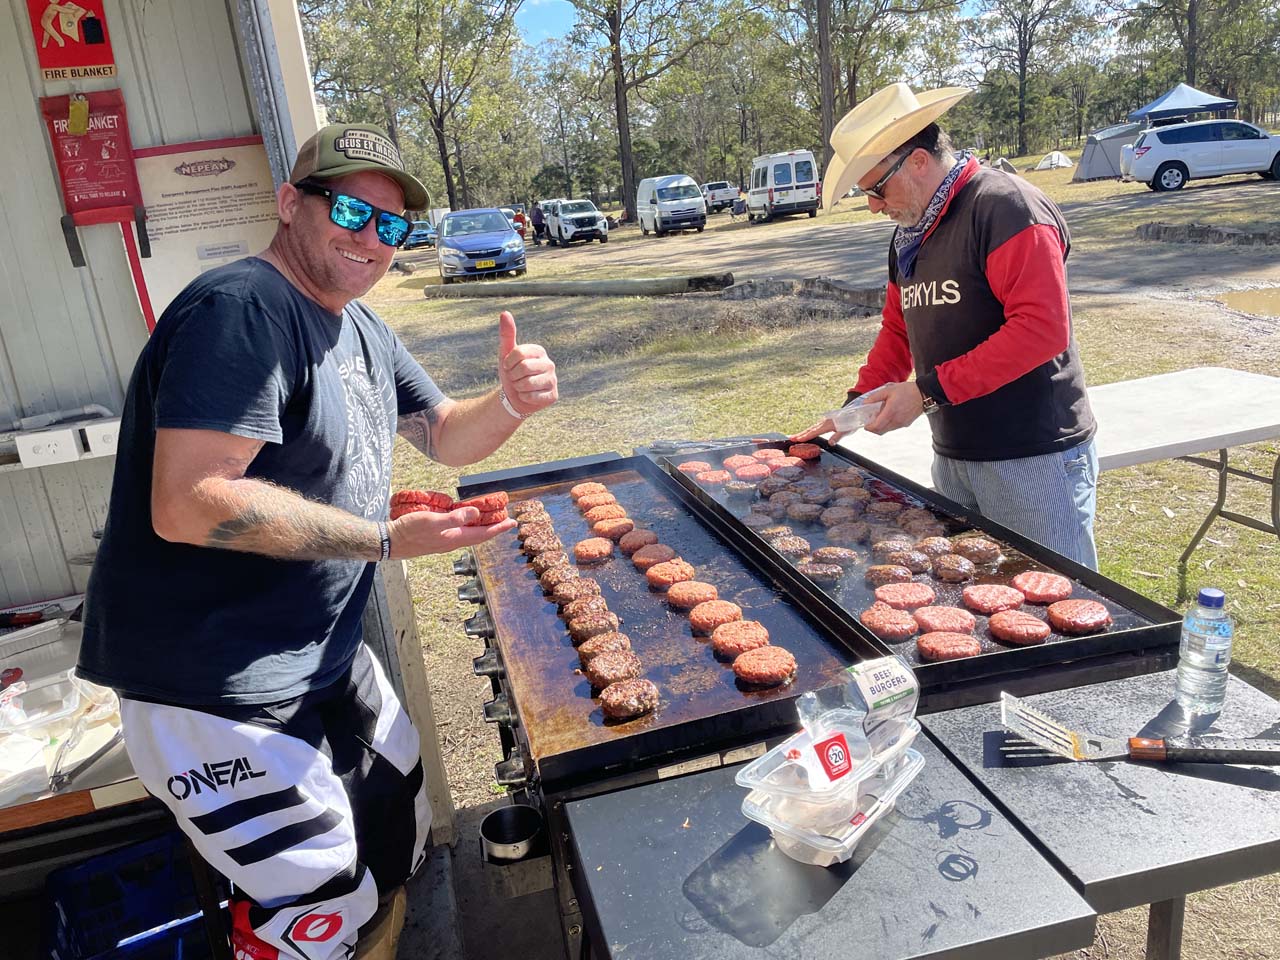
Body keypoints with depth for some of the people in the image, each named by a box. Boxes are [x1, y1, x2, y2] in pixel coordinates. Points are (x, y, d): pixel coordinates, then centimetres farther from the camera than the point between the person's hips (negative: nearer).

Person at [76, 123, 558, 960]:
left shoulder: (360, 328, 9)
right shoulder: (242, 311, -22)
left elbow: (445, 435, 14)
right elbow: (187, 503, -30)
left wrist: (511, 403, -8)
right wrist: (385, 540, -27)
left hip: (326, 657, 10)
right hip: (215, 691, -9)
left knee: (405, 842, 22)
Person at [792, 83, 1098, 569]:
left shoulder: (1006, 206, -14)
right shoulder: (910, 234, 14)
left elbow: (1042, 328, -24)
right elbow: (897, 330, 21)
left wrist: (928, 392, -21)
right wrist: (857, 403, 7)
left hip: (1034, 459, -8)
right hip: (952, 458, 8)